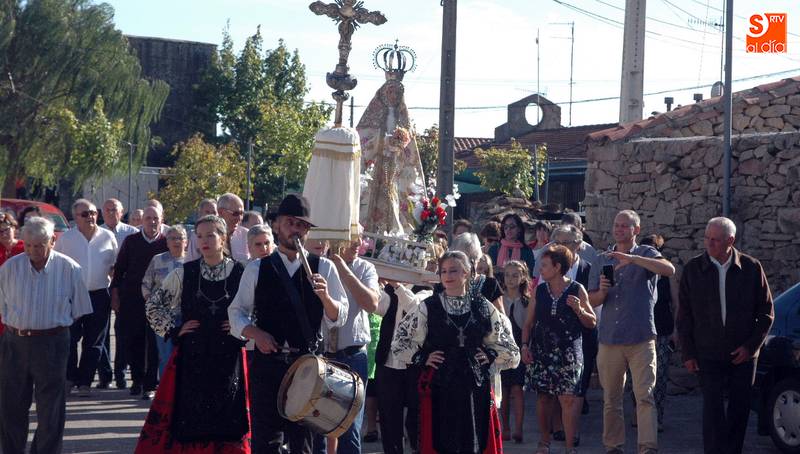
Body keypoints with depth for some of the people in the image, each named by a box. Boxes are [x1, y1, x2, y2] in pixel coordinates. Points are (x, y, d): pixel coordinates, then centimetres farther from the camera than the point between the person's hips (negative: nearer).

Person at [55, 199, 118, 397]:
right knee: (69, 339, -5)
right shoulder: (65, 239, 3)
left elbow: (115, 266, 13)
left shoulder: (108, 237, 6)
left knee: (94, 342, 4)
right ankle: (69, 378, 11)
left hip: (99, 295, 1)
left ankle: (84, 382, 13)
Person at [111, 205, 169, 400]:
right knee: (132, 341, 6)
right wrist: (115, 294, 5)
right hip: (131, 300, 2)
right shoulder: (131, 241, 7)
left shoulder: (166, 243, 2)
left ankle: (150, 385, 3)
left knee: (154, 344, -2)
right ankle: (137, 380, 20)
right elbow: (119, 268, 10)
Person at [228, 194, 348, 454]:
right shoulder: (257, 269, 9)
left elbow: (339, 318, 2)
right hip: (267, 362, 1)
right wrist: (255, 333, -10)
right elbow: (237, 312, 9)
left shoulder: (324, 268, 6)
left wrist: (324, 296, -18)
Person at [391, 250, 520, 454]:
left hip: (475, 386, 1)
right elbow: (400, 341, 6)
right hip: (439, 386, -1)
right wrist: (422, 358, -2)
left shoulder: (484, 307, 6)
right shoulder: (428, 308, 1)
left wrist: (490, 357, 2)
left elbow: (508, 346, 16)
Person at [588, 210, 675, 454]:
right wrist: (602, 292, -10)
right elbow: (592, 301, 13)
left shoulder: (646, 254, 3)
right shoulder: (603, 260, 14)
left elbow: (669, 270, -19)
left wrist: (632, 259, -27)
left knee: (645, 396, -11)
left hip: (641, 339, -4)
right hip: (609, 339, 4)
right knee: (611, 399, 8)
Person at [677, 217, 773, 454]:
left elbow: (766, 312, 5)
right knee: (713, 408, -8)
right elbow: (684, 315, 5)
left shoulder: (751, 268, -1)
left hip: (742, 354, 1)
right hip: (708, 354, -1)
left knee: (740, 408, 7)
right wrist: (688, 353, -1)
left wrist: (751, 346, -4)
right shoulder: (693, 269, 0)